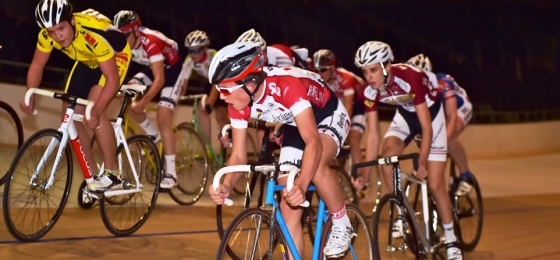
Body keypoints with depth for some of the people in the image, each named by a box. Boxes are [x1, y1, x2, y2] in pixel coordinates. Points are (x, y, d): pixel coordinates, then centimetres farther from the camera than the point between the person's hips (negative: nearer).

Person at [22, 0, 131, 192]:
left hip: (116, 56, -6)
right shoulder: (47, 35, -25)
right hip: (87, 61, 6)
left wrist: (96, 111, -46)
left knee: (92, 110, -26)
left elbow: (112, 78, -37)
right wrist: (30, 97, -23)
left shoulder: (95, 34, -41)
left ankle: (112, 172, -13)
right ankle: (91, 176, 12)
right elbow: (37, 66, -10)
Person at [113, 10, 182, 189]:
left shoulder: (151, 41, -36)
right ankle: (154, 136, 11)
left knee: (163, 118, -16)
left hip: (172, 69, -7)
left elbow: (159, 79, -38)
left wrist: (143, 103, -44)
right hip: (151, 69, 7)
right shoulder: (123, 43, -17)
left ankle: (171, 173, -15)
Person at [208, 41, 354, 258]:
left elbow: (313, 142, -44)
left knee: (315, 166, -36)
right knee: (288, 206, -4)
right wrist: (226, 186, -35)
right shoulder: (239, 105, -20)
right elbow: (238, 155, -14)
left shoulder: (287, 85, -40)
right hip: (295, 125, 6)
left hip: (328, 115, -6)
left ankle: (341, 224, -11)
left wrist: (301, 186, -58)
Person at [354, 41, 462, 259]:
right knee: (387, 154, -25)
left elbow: (426, 127, -33)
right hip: (405, 113, 4)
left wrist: (421, 163, -37)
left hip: (430, 111, -4)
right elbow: (373, 135, -18)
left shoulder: (410, 78, -37)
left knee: (435, 184, -7)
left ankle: (451, 241, 9)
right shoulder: (370, 91, -22)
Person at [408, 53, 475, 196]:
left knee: (449, 138, -30)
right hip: (436, 108, 5)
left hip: (459, 107, -5)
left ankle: (466, 176, -13)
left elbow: (452, 115, -43)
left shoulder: (443, 83, -37)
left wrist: (445, 139, -56)